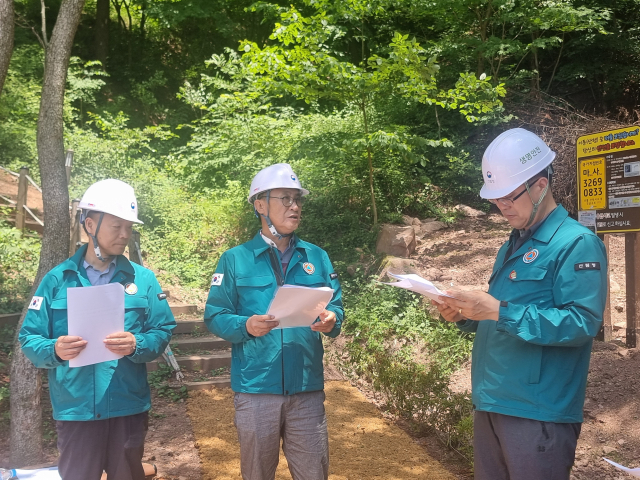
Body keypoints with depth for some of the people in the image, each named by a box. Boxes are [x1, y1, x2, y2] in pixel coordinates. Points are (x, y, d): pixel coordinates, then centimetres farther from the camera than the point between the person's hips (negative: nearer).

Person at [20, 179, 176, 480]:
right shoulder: (57, 279, 1)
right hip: (75, 409, 0)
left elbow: (163, 331, 0)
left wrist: (136, 345, -20)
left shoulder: (142, 278, 2)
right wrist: (54, 350, -20)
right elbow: (29, 338, 1)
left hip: (129, 407, 1)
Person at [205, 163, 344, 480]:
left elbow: (336, 305, 9)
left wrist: (331, 321, -14)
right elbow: (215, 316, -3)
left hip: (308, 388, 2)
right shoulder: (235, 259, -1)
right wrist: (246, 326, -22)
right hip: (255, 388, -1)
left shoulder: (317, 257, 8)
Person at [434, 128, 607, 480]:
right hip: (490, 404, 8)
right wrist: (465, 317, 0)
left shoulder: (577, 243, -11)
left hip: (538, 413, -8)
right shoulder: (512, 247, 16)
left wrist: (500, 312, -26)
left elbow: (582, 323, -21)